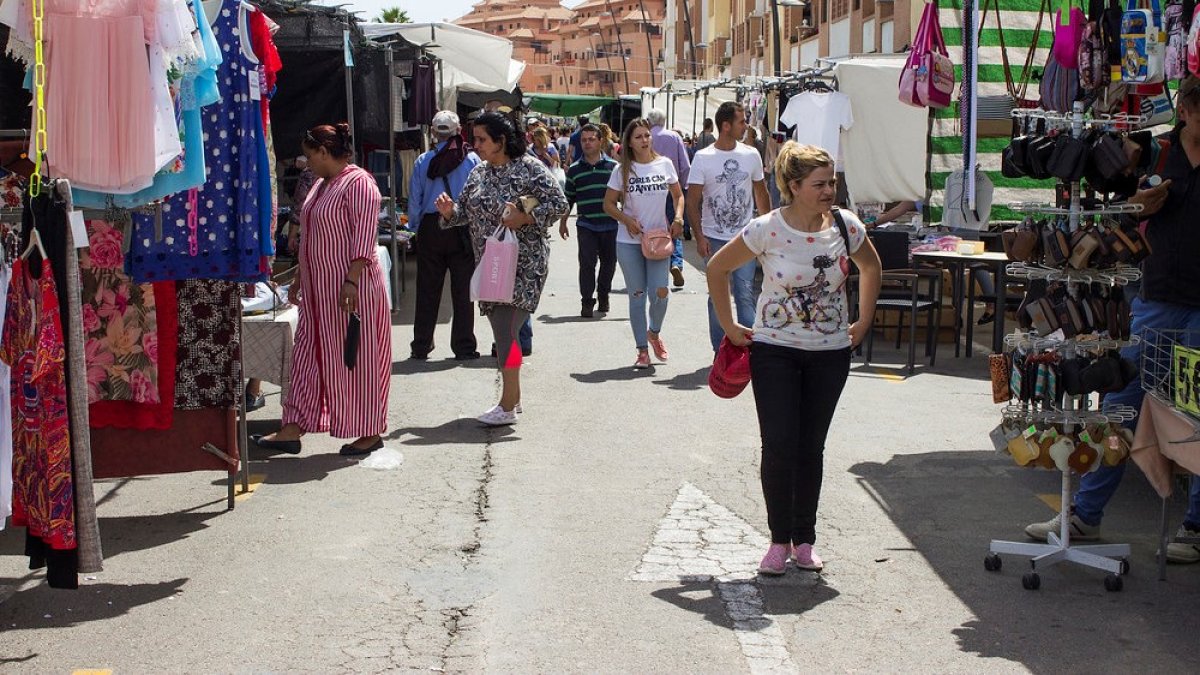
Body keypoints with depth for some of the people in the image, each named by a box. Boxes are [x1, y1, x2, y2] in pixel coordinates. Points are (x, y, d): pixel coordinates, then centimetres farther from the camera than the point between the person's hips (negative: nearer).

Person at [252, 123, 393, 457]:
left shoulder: (358, 183, -14)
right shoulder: (321, 185, 15)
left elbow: (364, 238, -21)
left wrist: (351, 281, -27)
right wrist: (299, 278, 21)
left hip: (351, 288, -9)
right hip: (319, 289, 9)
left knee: (356, 358, -1)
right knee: (308, 355, 8)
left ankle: (370, 433, 10)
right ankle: (292, 430, 11)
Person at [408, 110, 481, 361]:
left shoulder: (423, 161, -1)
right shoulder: (471, 159, -4)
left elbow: (414, 201, 0)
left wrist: (417, 227, 11)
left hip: (430, 229, 1)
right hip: (462, 228, -1)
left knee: (427, 290, 9)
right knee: (462, 289, 5)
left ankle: (421, 347, 14)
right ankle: (464, 347, 7)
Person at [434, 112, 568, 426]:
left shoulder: (529, 168, -8)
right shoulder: (479, 173, 12)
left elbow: (559, 202, -11)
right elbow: (465, 211, 16)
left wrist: (523, 218, -20)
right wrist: (449, 211, -6)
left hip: (522, 264, -7)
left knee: (505, 330, -13)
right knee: (502, 331, 11)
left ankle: (508, 406, -9)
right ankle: (513, 396, 23)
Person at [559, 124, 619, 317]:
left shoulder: (613, 167, 3)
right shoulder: (574, 170, 5)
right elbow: (568, 199, 13)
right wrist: (563, 222, 14)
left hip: (610, 225, 1)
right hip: (586, 225, -1)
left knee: (609, 262, 10)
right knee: (587, 262, -8)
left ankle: (603, 295, 30)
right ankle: (587, 301, -1)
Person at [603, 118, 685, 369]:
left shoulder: (664, 164, 3)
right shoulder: (623, 170, -1)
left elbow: (678, 195, 14)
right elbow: (608, 203, 3)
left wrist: (678, 218, -4)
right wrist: (627, 220, -13)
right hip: (629, 242, 0)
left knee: (660, 292, -12)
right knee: (637, 295, 4)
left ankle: (654, 332, 19)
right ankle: (642, 350, 14)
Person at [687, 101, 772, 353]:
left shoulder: (751, 155, 4)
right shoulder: (703, 158, -5)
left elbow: (761, 193, 13)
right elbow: (693, 200, -4)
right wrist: (699, 236, -11)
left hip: (745, 237, 1)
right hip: (714, 238, -1)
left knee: (745, 293, -2)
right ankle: (720, 351, 14)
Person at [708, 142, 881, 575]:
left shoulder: (846, 226, -6)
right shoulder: (767, 230, -13)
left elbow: (870, 267, 15)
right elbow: (717, 269, 0)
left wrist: (863, 324, 11)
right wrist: (730, 327, 2)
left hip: (831, 352, 2)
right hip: (774, 349, -2)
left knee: (811, 449, 7)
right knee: (779, 447, -5)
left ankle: (804, 540, 18)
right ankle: (780, 540, 9)